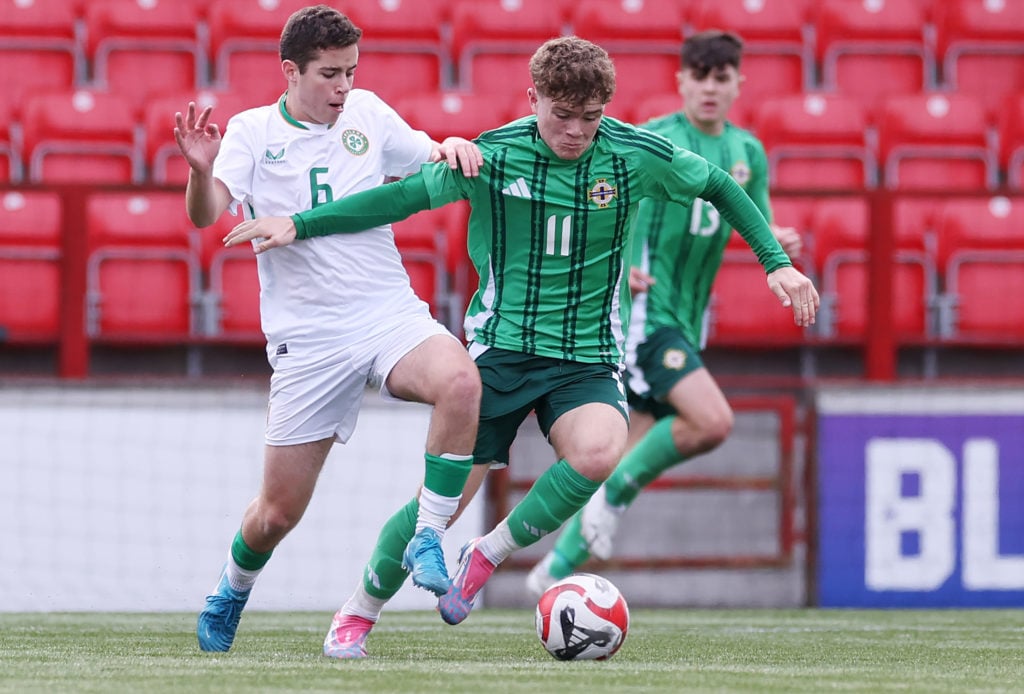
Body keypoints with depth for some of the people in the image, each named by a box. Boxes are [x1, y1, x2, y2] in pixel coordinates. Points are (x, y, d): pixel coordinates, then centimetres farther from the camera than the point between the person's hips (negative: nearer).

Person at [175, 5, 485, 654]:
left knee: (460, 382, -33)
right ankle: (231, 595, 35)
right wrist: (201, 170, -38)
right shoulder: (253, 132, -2)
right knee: (278, 512, 2)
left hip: (392, 314, 2)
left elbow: (430, 168, 18)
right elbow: (206, 214, -16)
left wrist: (454, 149, -6)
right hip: (308, 340, -2)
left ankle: (427, 541, -19)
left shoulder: (367, 113, 6)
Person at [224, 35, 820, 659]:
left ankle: (487, 556, -9)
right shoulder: (493, 156, -9)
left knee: (599, 452, -32)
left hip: (588, 357, 1)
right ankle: (359, 615, 20)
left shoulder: (637, 154, -7)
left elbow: (719, 186, 8)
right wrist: (298, 224, -5)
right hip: (500, 346, -1)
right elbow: (405, 196, -1)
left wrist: (777, 262, 3)